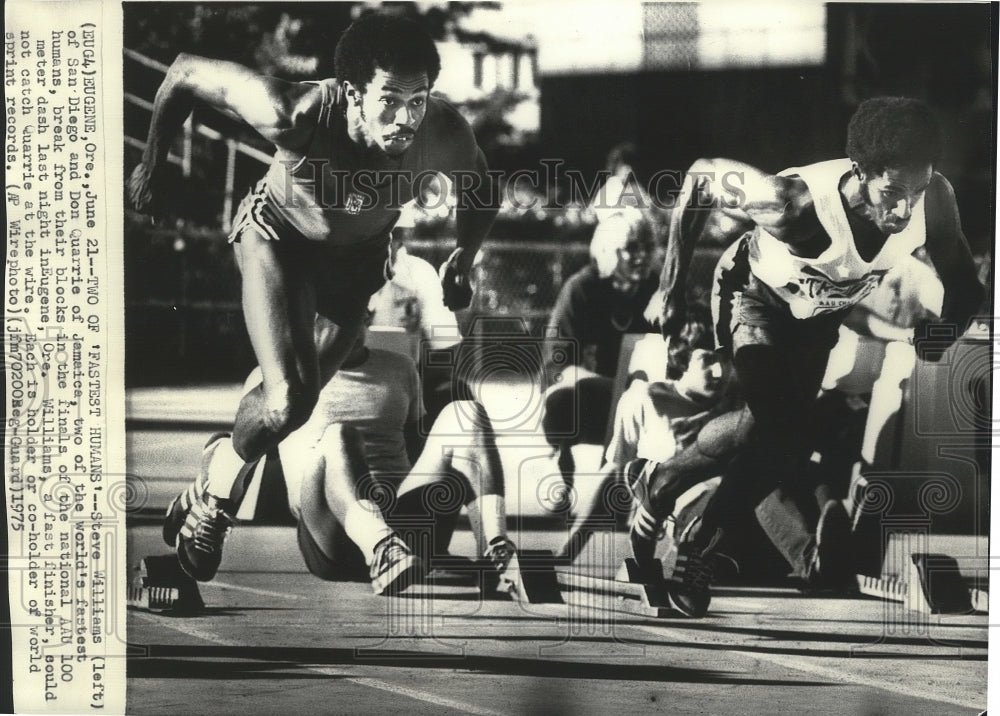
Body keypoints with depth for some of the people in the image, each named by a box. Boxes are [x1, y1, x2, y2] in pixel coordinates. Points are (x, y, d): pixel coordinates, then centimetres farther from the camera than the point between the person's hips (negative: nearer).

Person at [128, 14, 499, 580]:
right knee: (291, 398, -20)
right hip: (279, 234, -4)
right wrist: (153, 167, -13)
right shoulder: (297, 114, -40)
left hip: (361, 251, 4)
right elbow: (187, 72, -25)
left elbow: (479, 188, -6)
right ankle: (210, 506, 7)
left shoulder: (445, 134, -32)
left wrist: (463, 262, -9)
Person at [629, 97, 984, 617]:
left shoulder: (935, 200, -32)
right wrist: (672, 291, -24)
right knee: (769, 421, -25)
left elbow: (962, 282, -11)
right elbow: (699, 178, -26)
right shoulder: (796, 201, -43)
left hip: (818, 313, 5)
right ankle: (658, 480, -1)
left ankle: (703, 538, 34)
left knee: (790, 443, 11)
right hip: (754, 292, -5)